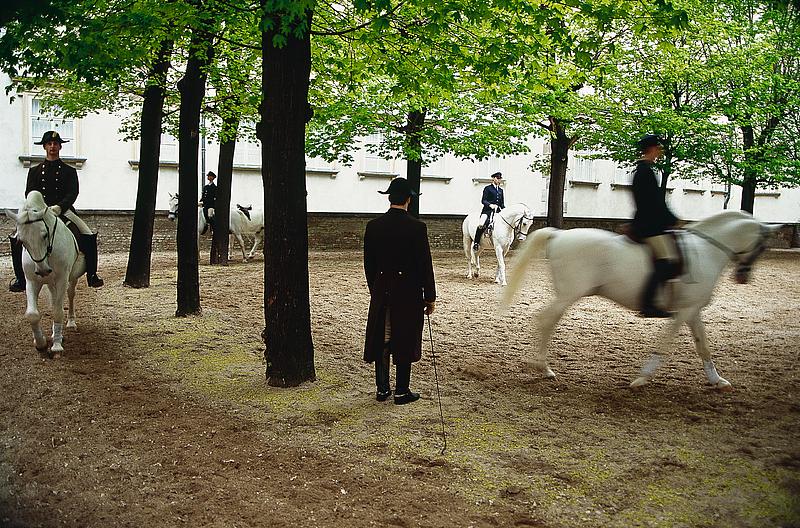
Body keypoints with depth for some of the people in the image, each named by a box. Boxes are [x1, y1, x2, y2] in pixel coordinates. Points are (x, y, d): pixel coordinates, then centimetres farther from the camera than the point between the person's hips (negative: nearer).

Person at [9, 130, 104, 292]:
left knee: (89, 237, -19)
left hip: (64, 211, -1)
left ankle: (92, 275, -10)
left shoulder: (69, 171, 10)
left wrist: (59, 207, -21)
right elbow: (29, 194, 6)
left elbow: (73, 194, -2)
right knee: (16, 240, -15)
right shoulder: (34, 171, 14)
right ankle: (20, 278, -6)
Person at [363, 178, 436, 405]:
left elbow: (369, 264, 6)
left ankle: (382, 389, 20)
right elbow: (425, 265, -10)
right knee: (404, 341, 5)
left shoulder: (373, 226, -1)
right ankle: (402, 391, 12)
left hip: (381, 293, 4)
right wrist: (430, 298, -2)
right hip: (408, 292, -4)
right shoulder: (416, 227, -13)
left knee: (381, 341, 12)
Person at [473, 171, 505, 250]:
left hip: (498, 211, 6)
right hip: (487, 210, -6)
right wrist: (490, 205, -17)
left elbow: (502, 203, 24)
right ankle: (476, 242, -18)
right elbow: (483, 200, -1)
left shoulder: (501, 190, 21)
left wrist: (503, 209, 6)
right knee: (481, 225, -29)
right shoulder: (488, 188, 5)